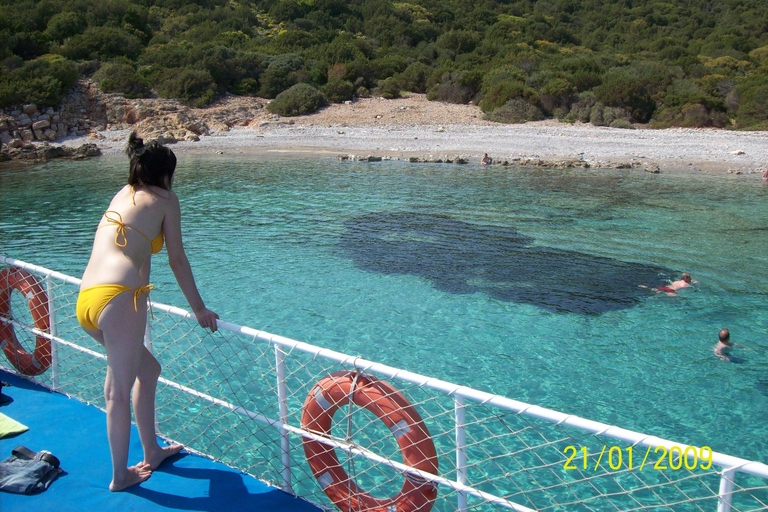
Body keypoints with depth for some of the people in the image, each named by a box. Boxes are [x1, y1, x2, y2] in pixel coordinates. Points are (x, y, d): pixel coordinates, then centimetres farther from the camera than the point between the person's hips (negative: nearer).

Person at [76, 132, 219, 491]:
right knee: (119, 390, 2)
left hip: (85, 300, 8)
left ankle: (152, 452, 30)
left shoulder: (122, 195, 26)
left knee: (147, 369, 21)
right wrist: (199, 308, 15)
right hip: (118, 298, -8)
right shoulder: (164, 199, 7)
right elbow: (177, 260, 8)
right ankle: (120, 475, 15)